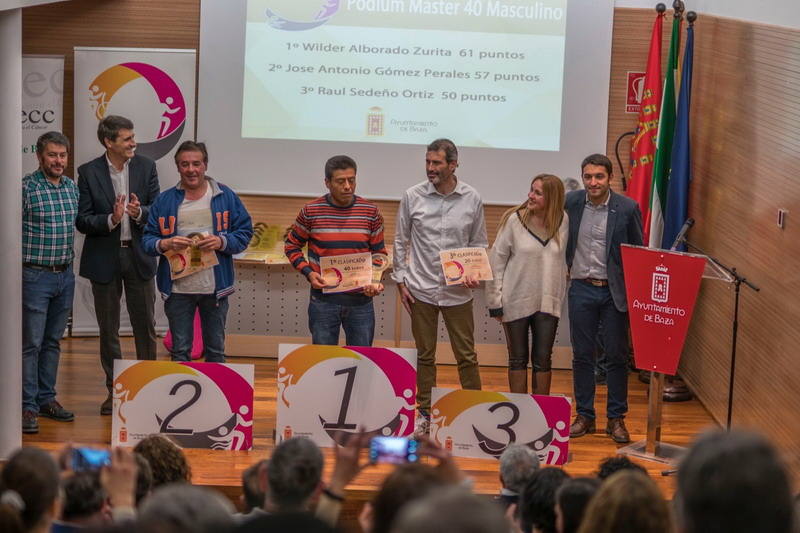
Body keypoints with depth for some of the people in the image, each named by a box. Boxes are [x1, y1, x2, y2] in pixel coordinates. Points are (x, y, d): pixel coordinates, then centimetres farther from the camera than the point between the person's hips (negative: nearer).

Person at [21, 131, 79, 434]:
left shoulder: (73, 188, 7)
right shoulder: (26, 188, -11)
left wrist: (70, 264, 12)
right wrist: (23, 264, -11)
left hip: (65, 275, 6)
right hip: (35, 275, -6)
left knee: (53, 341, 13)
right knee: (31, 343, -4)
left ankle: (46, 399, 22)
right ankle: (28, 407, 0)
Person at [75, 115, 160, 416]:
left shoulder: (146, 167, 1)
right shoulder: (89, 173, -5)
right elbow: (82, 220, -8)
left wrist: (140, 212, -21)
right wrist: (111, 219, -24)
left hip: (139, 257, 1)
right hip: (104, 259, -1)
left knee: (145, 326, 5)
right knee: (108, 330, 9)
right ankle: (114, 390, 19)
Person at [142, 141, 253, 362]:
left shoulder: (226, 197, 4)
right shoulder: (165, 201, 5)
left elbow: (245, 232, 2)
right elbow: (147, 239, 4)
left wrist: (221, 242, -16)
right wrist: (165, 244, -17)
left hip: (215, 287, 0)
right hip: (177, 288, 0)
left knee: (216, 350, 11)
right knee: (179, 351, 8)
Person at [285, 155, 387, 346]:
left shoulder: (370, 212, -1)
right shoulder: (311, 211, -4)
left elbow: (379, 252, 8)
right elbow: (292, 246, 8)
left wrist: (376, 280, -10)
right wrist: (308, 272, -8)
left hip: (360, 301, 1)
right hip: (323, 300, -1)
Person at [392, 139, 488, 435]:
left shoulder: (472, 199, -1)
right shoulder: (413, 197, -1)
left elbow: (479, 244, 9)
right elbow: (400, 241, 7)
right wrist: (400, 280, 2)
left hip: (458, 291, 0)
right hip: (421, 289, 0)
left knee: (466, 355, 3)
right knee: (425, 355, 9)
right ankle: (424, 413, 18)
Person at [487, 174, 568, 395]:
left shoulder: (563, 221, -1)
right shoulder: (514, 220, -9)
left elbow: (562, 260, 8)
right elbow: (497, 259, -5)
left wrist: (560, 295, 7)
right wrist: (495, 300, -7)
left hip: (548, 303, 2)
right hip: (516, 301, -2)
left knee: (543, 360, 7)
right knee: (518, 359, 8)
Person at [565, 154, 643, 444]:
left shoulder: (627, 208, -8)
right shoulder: (571, 202, -3)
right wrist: (564, 268, 5)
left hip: (615, 290, -2)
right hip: (581, 288, 2)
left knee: (617, 356, 4)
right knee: (582, 355, 8)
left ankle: (616, 419, 14)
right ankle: (584, 415, 19)